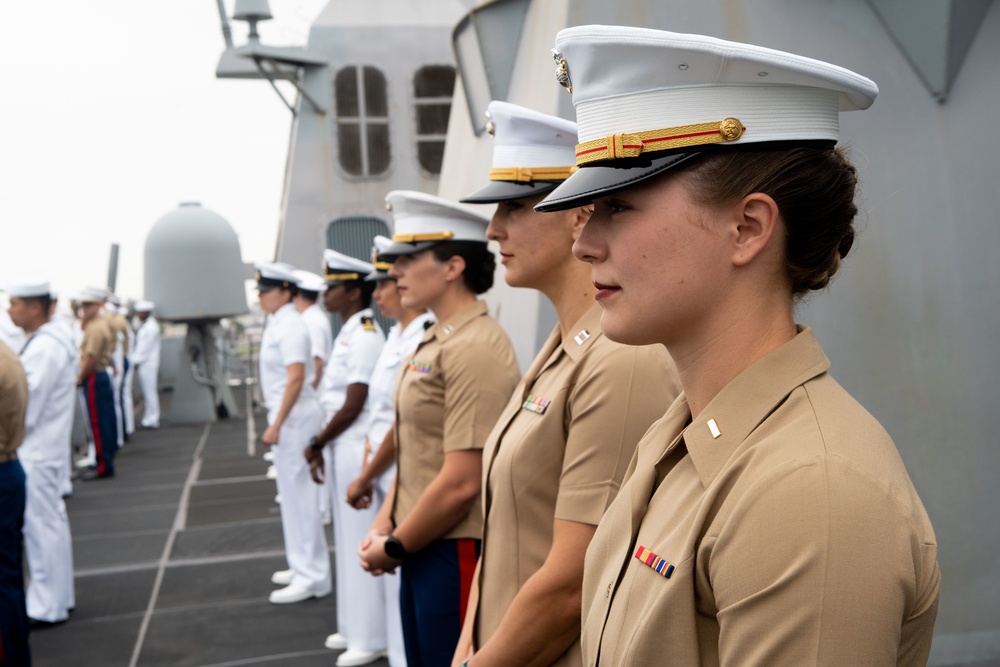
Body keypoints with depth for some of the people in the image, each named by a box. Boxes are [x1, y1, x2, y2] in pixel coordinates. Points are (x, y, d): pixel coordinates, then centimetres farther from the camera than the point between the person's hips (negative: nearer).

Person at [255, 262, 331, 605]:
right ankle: (303, 566, 29)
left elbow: (295, 378, -23)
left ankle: (311, 577, 3)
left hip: (294, 415, -10)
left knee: (298, 493, -5)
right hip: (286, 414, 10)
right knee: (292, 493, 17)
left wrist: (276, 425, -23)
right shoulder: (277, 323, 13)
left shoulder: (290, 326, -16)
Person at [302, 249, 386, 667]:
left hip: (357, 450, -9)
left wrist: (316, 443, -10)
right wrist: (323, 448, 12)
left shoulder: (365, 336, -17)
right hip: (342, 449, 9)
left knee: (361, 541, -1)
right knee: (348, 538, 16)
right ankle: (354, 627, 29)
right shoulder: (348, 333, 13)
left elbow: (352, 406, -19)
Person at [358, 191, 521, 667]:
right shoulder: (433, 341, 10)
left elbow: (462, 482, -23)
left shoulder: (475, 347, -19)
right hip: (421, 551, 9)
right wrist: (384, 525, 7)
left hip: (456, 553, -9)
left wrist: (395, 547, -11)